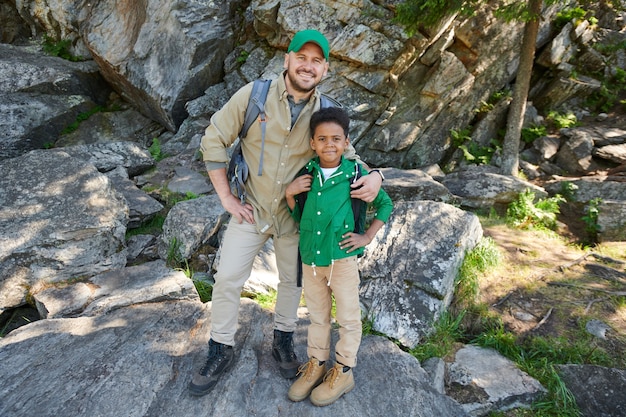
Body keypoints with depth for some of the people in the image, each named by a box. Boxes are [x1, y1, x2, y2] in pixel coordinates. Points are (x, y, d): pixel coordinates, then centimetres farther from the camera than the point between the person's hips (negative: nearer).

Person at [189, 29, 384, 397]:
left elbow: (346, 156, 3)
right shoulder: (254, 95, -15)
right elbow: (214, 141, -9)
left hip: (295, 214, 2)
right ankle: (221, 352, 28)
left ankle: (283, 341, 42)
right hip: (251, 210, -1)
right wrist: (226, 197, -11)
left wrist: (373, 176, -20)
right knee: (228, 280, 5)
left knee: (292, 280, 16)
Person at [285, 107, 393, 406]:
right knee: (317, 316, 21)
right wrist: (289, 194, -10)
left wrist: (367, 236, -7)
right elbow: (298, 215, 8)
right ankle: (315, 364, 40)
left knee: (348, 319, 13)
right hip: (310, 258, 4)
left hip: (342, 259, -3)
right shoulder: (307, 173, -2)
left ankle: (343, 372, 33)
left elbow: (385, 204, 0)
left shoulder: (356, 174, -12)